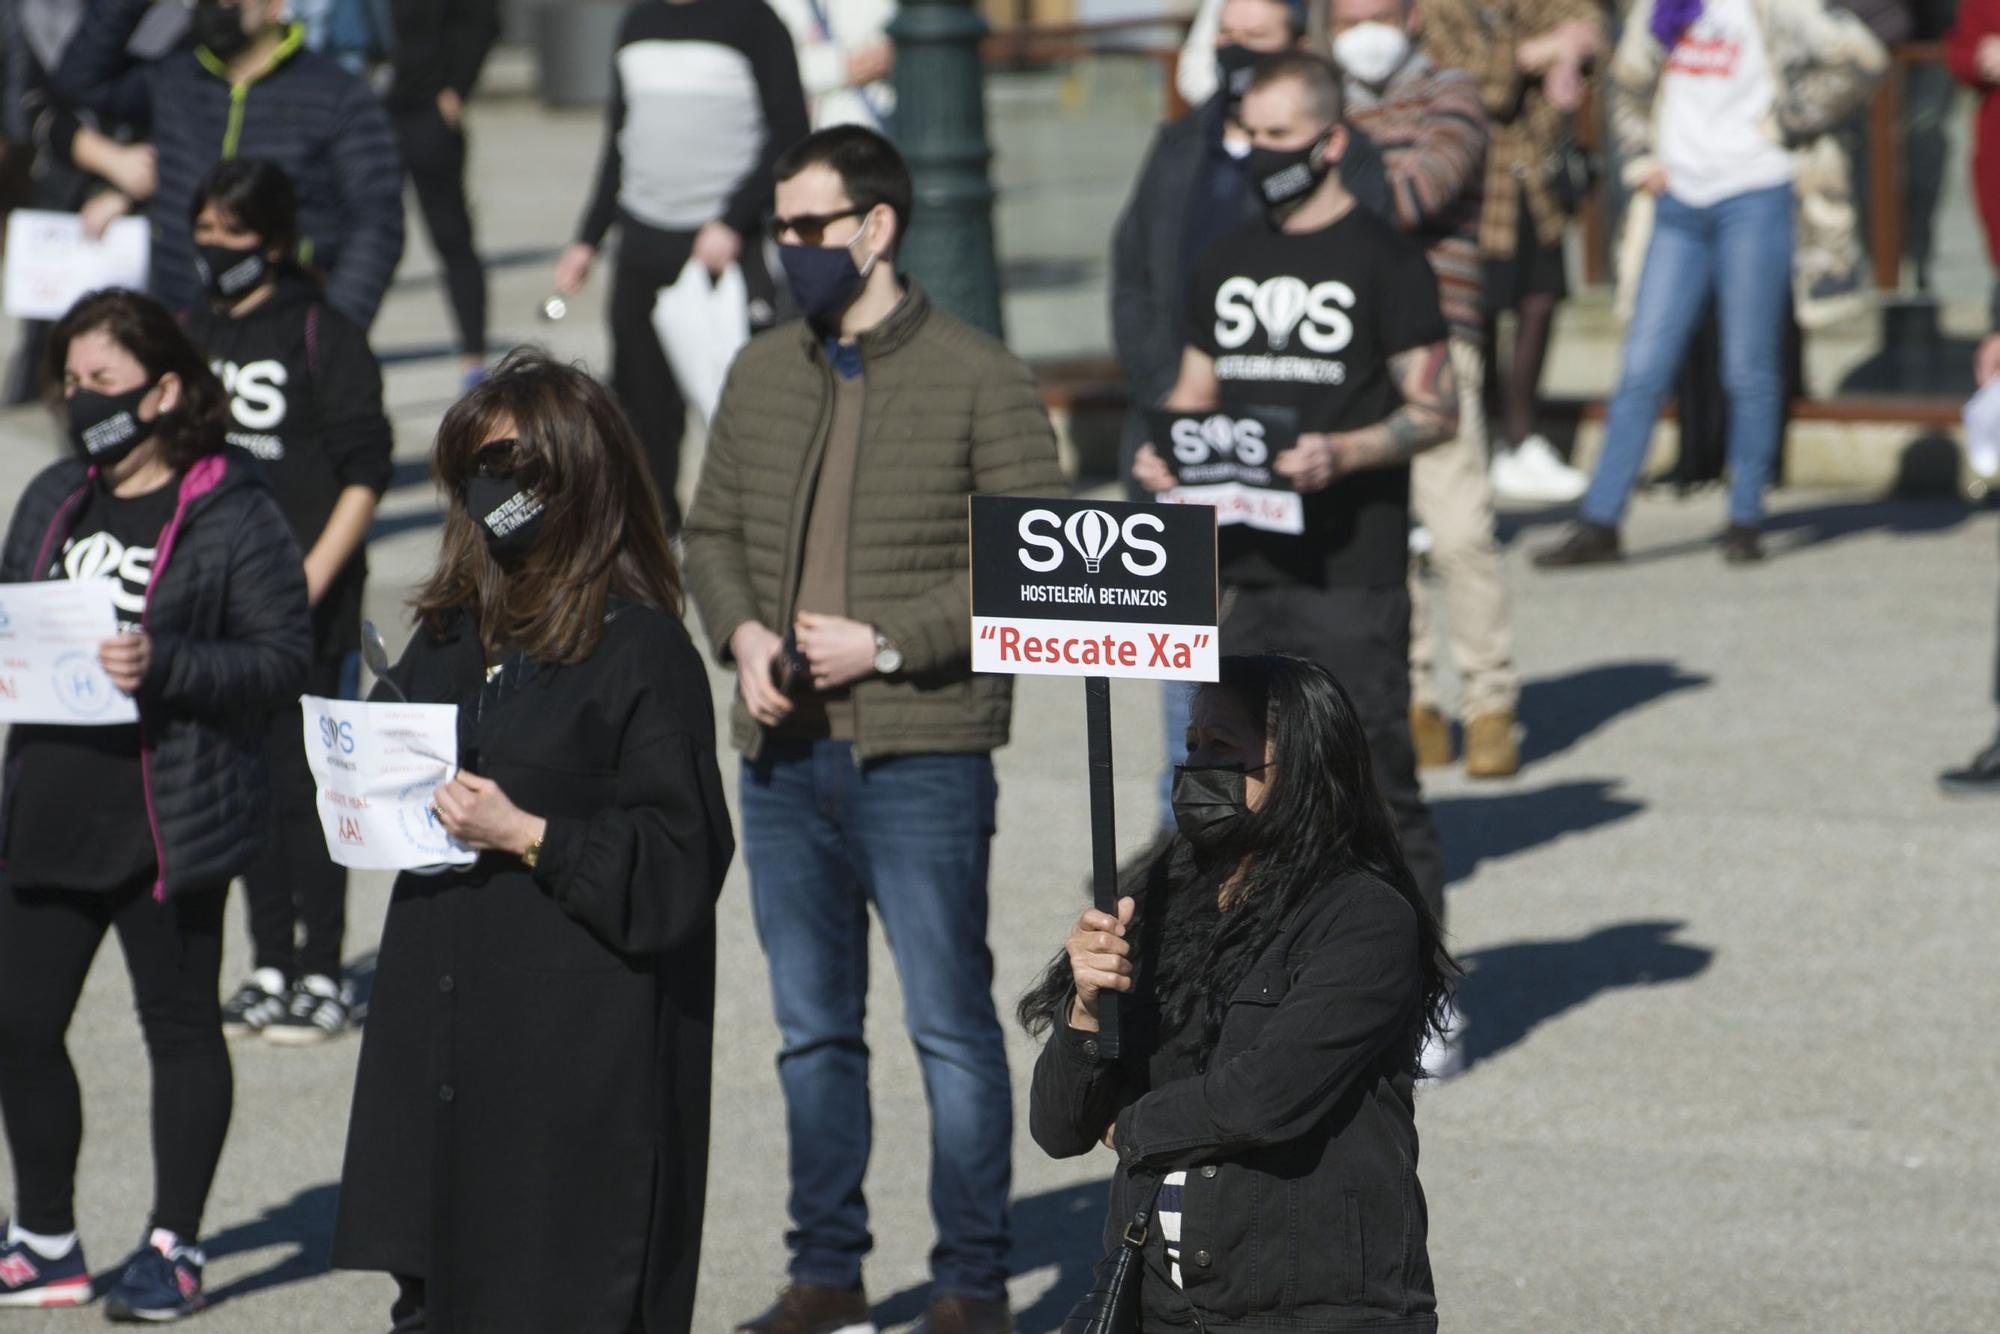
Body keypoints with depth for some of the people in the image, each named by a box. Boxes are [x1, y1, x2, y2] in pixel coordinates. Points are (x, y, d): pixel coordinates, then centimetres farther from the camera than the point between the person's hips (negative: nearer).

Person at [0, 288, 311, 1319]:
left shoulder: (231, 514, -9)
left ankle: (174, 1247, 17)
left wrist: (163, 666, -24)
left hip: (166, 823, -7)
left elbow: (282, 657, -13)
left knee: (179, 1023, 6)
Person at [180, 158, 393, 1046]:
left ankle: (322, 977, 5)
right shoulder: (192, 334, 11)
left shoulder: (323, 337, -7)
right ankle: (270, 969, 18)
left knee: (302, 787, -4)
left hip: (305, 610, -6)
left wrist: (314, 579, -16)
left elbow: (364, 473, -9)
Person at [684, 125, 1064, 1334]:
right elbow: (712, 532, 19)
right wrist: (744, 633, -2)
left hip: (921, 752, -6)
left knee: (953, 1027, -1)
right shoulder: (762, 376, 11)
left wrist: (887, 644, -15)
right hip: (786, 753, 6)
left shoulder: (979, 380, -6)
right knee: (813, 1027, 12)